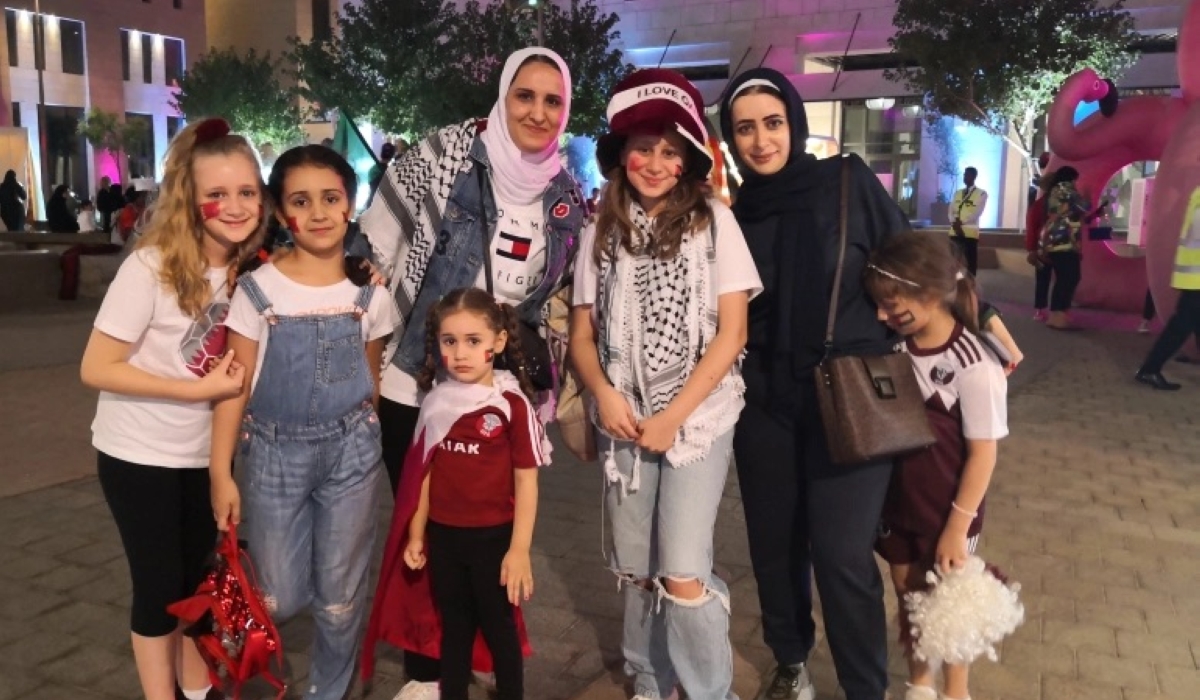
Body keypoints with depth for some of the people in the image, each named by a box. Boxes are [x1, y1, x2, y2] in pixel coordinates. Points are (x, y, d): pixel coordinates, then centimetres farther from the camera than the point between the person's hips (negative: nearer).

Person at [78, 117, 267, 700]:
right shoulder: (152, 265, -21)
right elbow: (95, 368, -20)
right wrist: (198, 389, -24)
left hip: (206, 453, 5)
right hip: (140, 455, -5)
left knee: (204, 576, 17)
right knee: (159, 584, 7)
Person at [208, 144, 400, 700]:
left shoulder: (368, 292, 0)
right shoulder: (258, 289, -6)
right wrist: (220, 472, -7)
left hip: (349, 451, 1)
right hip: (273, 452, -1)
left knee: (339, 596, 9)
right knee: (280, 599, 4)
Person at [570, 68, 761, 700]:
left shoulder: (713, 220, -2)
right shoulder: (601, 232, 6)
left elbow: (732, 329, -6)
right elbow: (582, 331, 8)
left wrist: (673, 415, -12)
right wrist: (604, 395, -11)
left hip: (698, 417, -3)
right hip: (624, 423, 3)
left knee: (683, 575, -10)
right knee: (636, 571, 11)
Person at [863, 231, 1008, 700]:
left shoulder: (972, 366, -22)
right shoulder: (899, 348, -6)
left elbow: (983, 452, -17)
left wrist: (957, 526, -15)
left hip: (945, 515, -5)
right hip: (898, 504, 5)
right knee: (908, 596, 19)